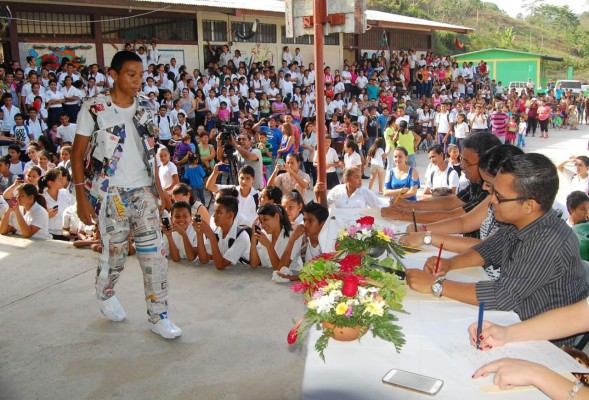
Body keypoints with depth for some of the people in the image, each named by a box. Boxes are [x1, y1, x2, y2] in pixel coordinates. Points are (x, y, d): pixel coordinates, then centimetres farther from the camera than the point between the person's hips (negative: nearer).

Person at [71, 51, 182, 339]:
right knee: (116, 253, 8)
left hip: (142, 190, 4)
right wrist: (81, 197, -10)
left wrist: (158, 185, 11)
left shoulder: (144, 107, 5)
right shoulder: (93, 108, -8)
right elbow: (78, 154, -6)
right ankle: (104, 294, 41)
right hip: (108, 193, -4)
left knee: (153, 252, -1)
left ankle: (158, 316, 11)